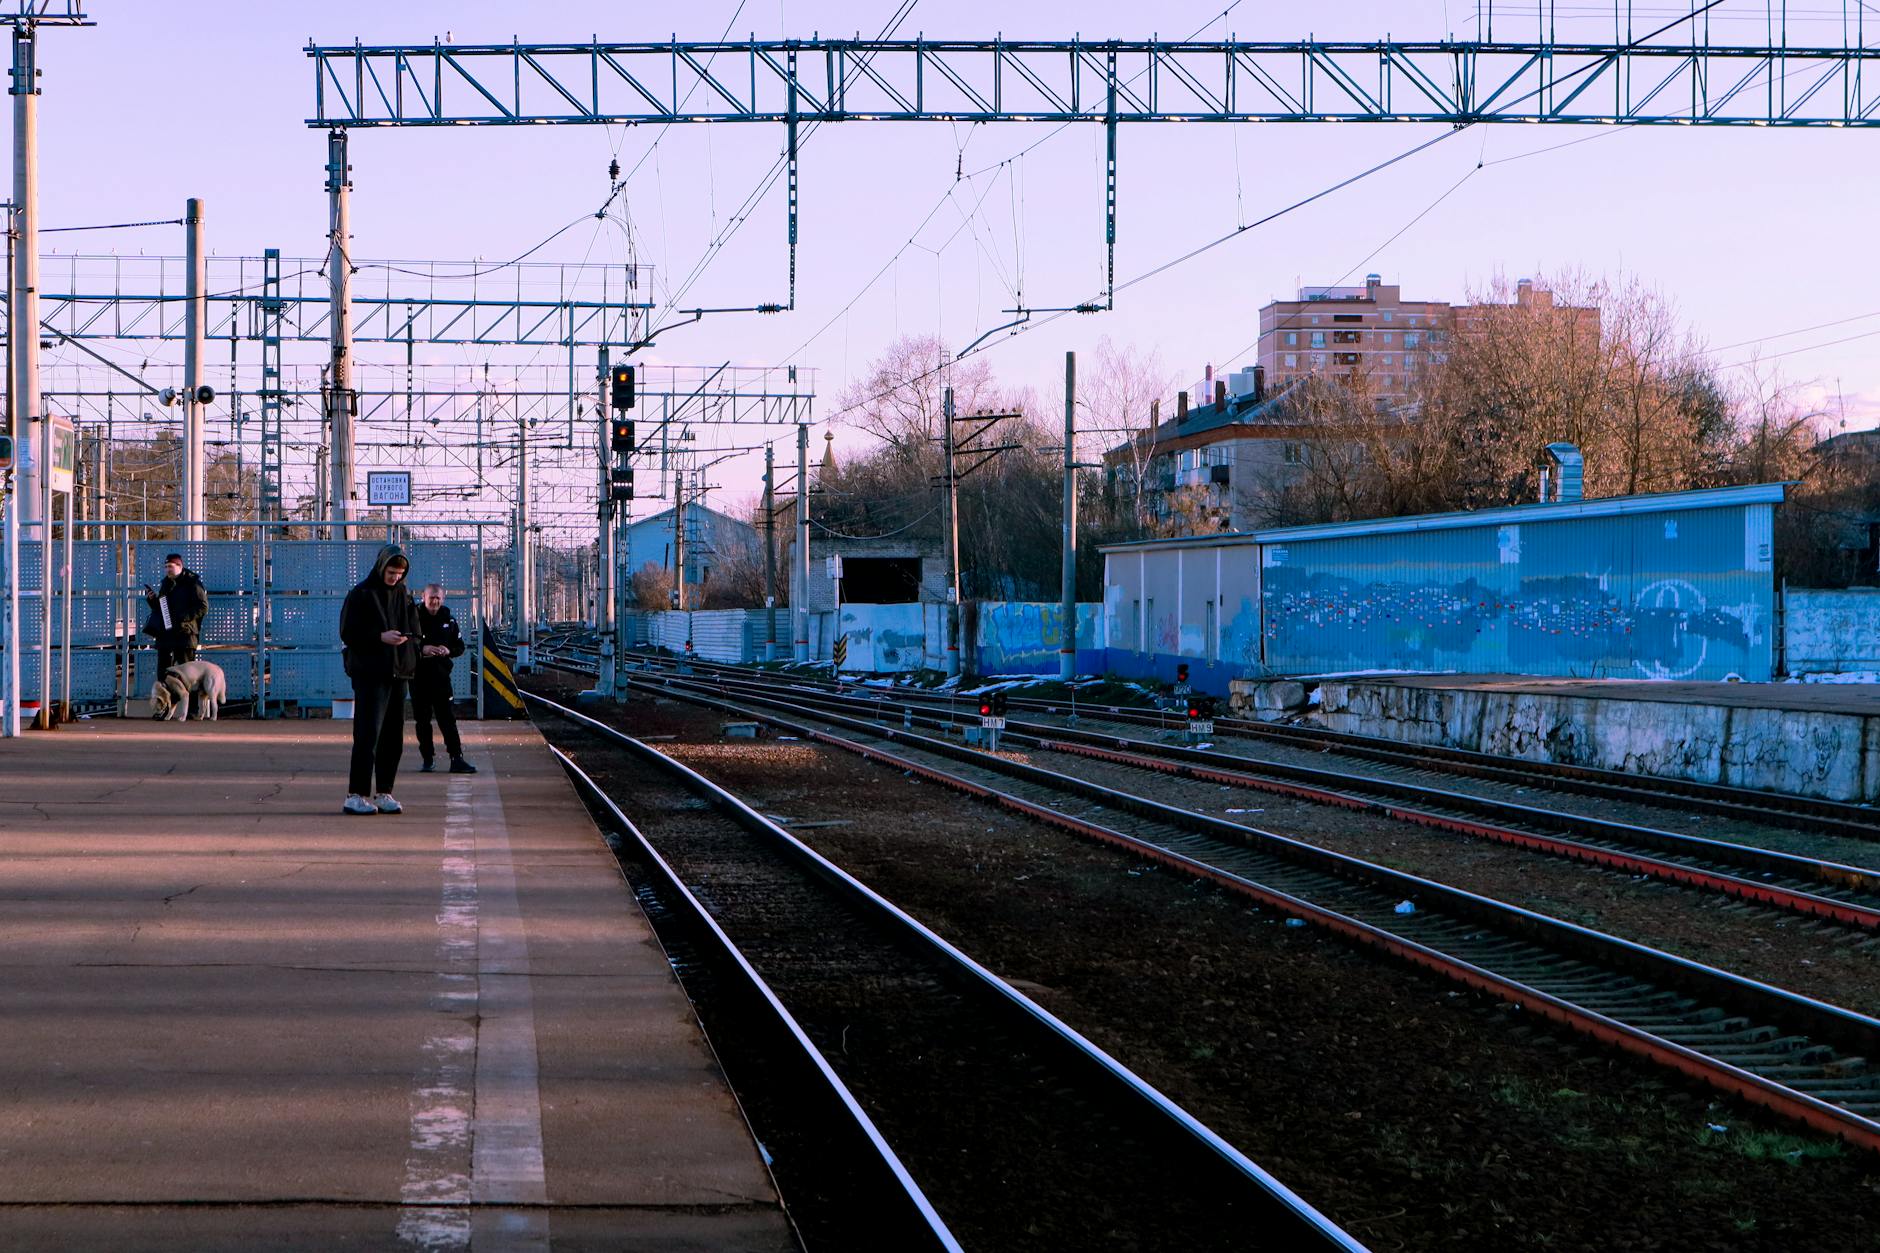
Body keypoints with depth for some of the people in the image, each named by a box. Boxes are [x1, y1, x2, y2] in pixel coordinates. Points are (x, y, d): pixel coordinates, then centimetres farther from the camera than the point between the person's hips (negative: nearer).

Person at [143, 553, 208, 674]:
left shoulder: (192, 583, -4)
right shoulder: (165, 584, 17)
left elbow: (203, 607, -10)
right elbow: (158, 609, 25)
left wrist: (184, 617, -19)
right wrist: (152, 600, 4)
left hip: (185, 633, -7)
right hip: (165, 634, 7)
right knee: (163, 672, 7)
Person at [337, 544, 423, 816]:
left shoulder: (404, 595, 14)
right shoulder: (361, 594, -2)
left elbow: (416, 633, 20)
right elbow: (348, 633, -6)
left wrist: (409, 642, -2)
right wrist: (381, 637, -16)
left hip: (398, 674, 6)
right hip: (370, 675, -6)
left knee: (393, 737, 7)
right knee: (368, 734, -11)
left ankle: (384, 793, 14)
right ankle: (356, 796, -10)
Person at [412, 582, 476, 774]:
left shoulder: (448, 620, 8)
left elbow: (460, 647, 14)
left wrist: (448, 651, -7)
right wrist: (421, 650, -18)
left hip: (440, 674, 1)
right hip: (418, 676, -1)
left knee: (447, 717, -4)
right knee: (422, 719, 5)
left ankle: (456, 759, -7)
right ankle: (428, 758, 14)